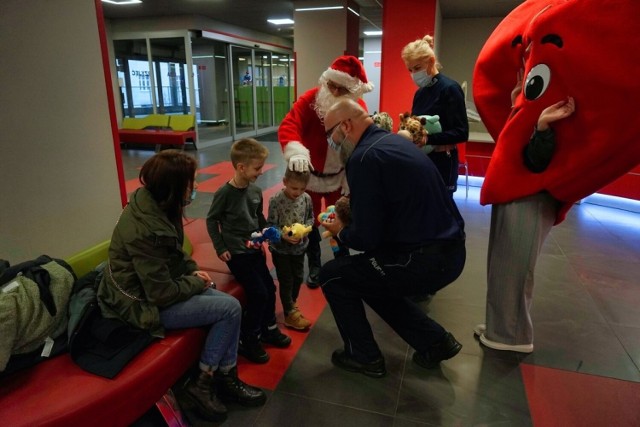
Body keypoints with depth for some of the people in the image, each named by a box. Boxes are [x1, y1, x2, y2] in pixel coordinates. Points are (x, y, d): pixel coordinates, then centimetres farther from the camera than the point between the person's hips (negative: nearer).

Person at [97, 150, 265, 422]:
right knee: (230, 309, -14)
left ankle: (226, 377, 11)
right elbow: (162, 294, -27)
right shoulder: (144, 229, -31)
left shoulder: (156, 206, -2)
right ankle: (203, 383, 3)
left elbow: (175, 252, 16)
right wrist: (196, 282, -11)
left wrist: (193, 270, 0)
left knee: (229, 304, -3)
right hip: (144, 304, -9)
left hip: (158, 286, 9)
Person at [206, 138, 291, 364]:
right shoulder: (225, 192, -18)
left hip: (255, 250, 7)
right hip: (236, 253, -7)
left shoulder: (256, 190, 0)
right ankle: (247, 340, 9)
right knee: (259, 294, -10)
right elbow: (211, 220, -8)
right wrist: (220, 248, -10)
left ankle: (268, 329, 34)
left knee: (270, 288, 12)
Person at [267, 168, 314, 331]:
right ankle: (290, 314, 23)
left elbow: (310, 218, 4)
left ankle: (291, 304, 44)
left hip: (299, 246, 5)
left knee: (298, 277, 20)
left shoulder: (306, 198, -9)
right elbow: (270, 225, -16)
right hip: (281, 248, -5)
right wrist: (284, 236, -31)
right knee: (286, 281, 7)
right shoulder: (276, 200, -21)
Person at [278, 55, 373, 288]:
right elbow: (288, 126, -34)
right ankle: (314, 267, 29)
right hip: (309, 174, -1)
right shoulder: (310, 99, -21)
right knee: (310, 222, 11)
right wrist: (295, 151, -54)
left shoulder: (359, 107, -13)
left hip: (339, 176, 2)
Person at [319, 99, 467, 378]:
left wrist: (340, 232, 2)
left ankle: (364, 356, 20)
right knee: (372, 279, 28)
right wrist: (353, 209, 17)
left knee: (332, 275, 6)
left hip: (424, 260, -9)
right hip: (448, 251, 9)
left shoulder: (364, 157, -17)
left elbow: (365, 239, -18)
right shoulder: (392, 141, 11)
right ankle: (435, 341, 29)